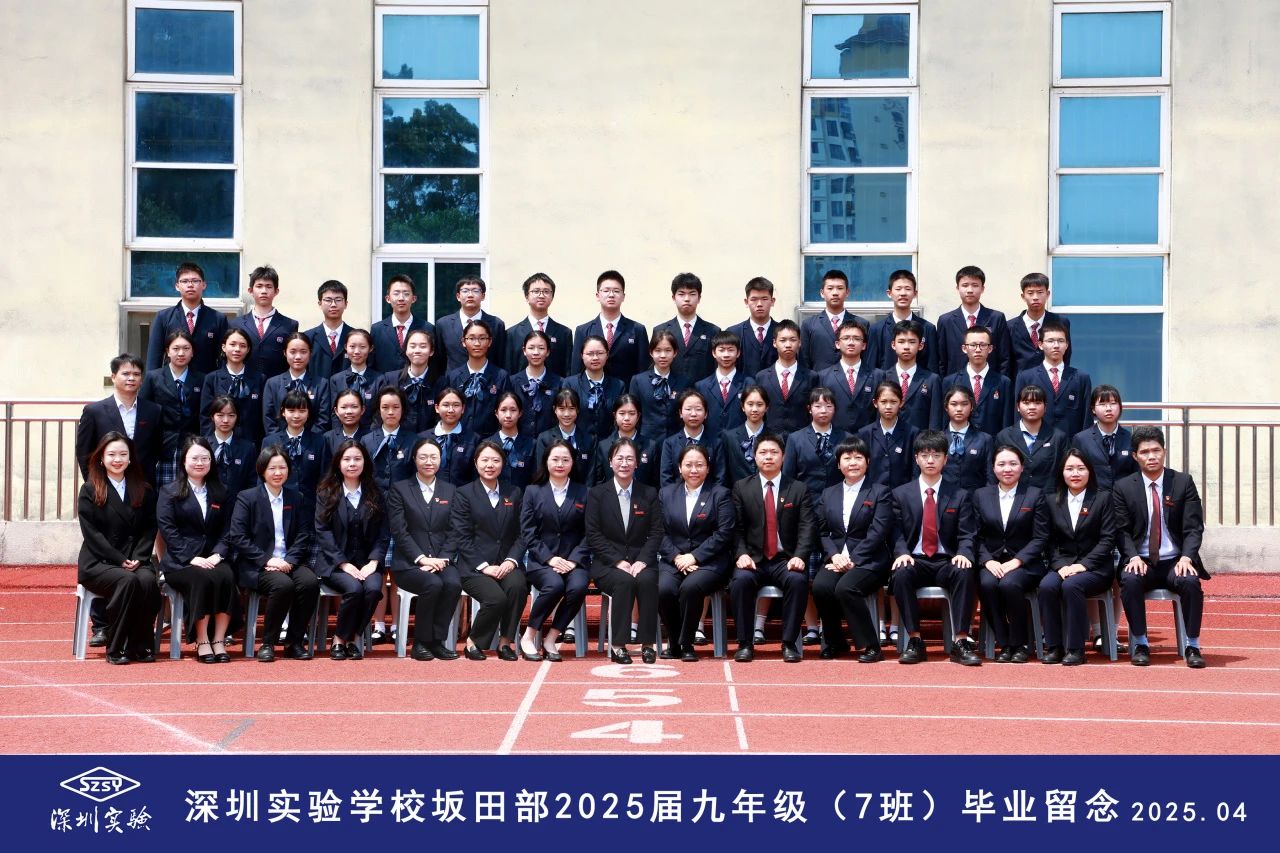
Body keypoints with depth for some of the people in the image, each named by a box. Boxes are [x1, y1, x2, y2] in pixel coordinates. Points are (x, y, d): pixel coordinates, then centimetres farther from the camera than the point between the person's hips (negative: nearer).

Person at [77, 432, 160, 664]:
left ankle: (140, 646, -20)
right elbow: (92, 533, -4)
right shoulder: (90, 491, 5)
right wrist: (120, 560, -14)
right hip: (98, 562, -3)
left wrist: (138, 558, -9)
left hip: (136, 561, 3)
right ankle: (116, 648, -24)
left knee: (148, 580, -32)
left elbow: (149, 529, 9)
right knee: (127, 581, -34)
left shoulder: (144, 491, 15)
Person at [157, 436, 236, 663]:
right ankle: (202, 642, -26)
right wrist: (191, 558, -16)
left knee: (227, 577, -31)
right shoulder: (169, 492, 9)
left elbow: (227, 530, 11)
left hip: (213, 559, 3)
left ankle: (219, 640, -28)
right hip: (179, 562, -3)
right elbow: (168, 530, -4)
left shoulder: (220, 493, 19)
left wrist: (218, 555, -9)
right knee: (203, 578, -34)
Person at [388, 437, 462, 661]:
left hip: (442, 561, 3)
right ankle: (421, 642, -15)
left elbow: (453, 532, 8)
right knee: (433, 584, -33)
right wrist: (422, 558, -15)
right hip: (409, 563, -3)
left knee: (454, 583, -30)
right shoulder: (399, 490, 6)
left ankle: (437, 641, -17)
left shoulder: (450, 491, 16)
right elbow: (399, 532, -4)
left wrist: (441, 559, -9)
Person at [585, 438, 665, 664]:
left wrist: (642, 561, -13)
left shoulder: (649, 494, 11)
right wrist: (618, 562, -14)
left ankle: (648, 644, -25)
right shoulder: (597, 494, 6)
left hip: (641, 561, 1)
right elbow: (593, 535, -2)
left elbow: (656, 533, 4)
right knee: (624, 581, -34)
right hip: (607, 563, -1)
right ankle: (618, 645, -28)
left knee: (647, 581, -32)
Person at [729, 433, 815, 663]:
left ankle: (789, 643, -22)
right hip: (754, 559, 0)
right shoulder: (741, 488, 11)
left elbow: (807, 528, 0)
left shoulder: (799, 490, 10)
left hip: (786, 560, 0)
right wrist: (742, 554, -14)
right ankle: (745, 643, -20)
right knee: (740, 580, -32)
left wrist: (799, 556, -17)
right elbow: (737, 528, 4)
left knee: (798, 580, -33)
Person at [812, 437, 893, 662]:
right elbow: (823, 533, 11)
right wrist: (835, 556, -9)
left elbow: (877, 534, -7)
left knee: (846, 587, -33)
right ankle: (835, 642, -6)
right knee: (820, 586, -28)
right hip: (837, 558, 4)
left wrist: (852, 560, -16)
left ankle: (869, 646, -21)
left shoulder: (880, 493, 4)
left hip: (868, 561, -4)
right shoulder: (828, 494, 18)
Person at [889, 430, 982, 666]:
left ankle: (960, 642, -31)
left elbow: (966, 535, 3)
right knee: (901, 574, -35)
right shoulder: (901, 494, 11)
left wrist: (963, 553, -20)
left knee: (965, 573, -34)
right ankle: (915, 641, -28)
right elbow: (897, 533, 5)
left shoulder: (960, 496, 10)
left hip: (947, 562, 0)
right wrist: (902, 553, -17)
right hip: (915, 561, 0)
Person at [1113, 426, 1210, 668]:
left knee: (1190, 581, -32)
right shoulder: (1124, 487, 5)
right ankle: (1140, 644, -18)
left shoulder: (1183, 482, 4)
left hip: (1175, 562, 0)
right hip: (1141, 562, 0)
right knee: (1130, 580, -32)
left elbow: (1194, 528, -1)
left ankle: (1193, 646, -17)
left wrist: (1186, 557, -18)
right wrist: (1133, 557, -18)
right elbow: (1122, 530, 1)